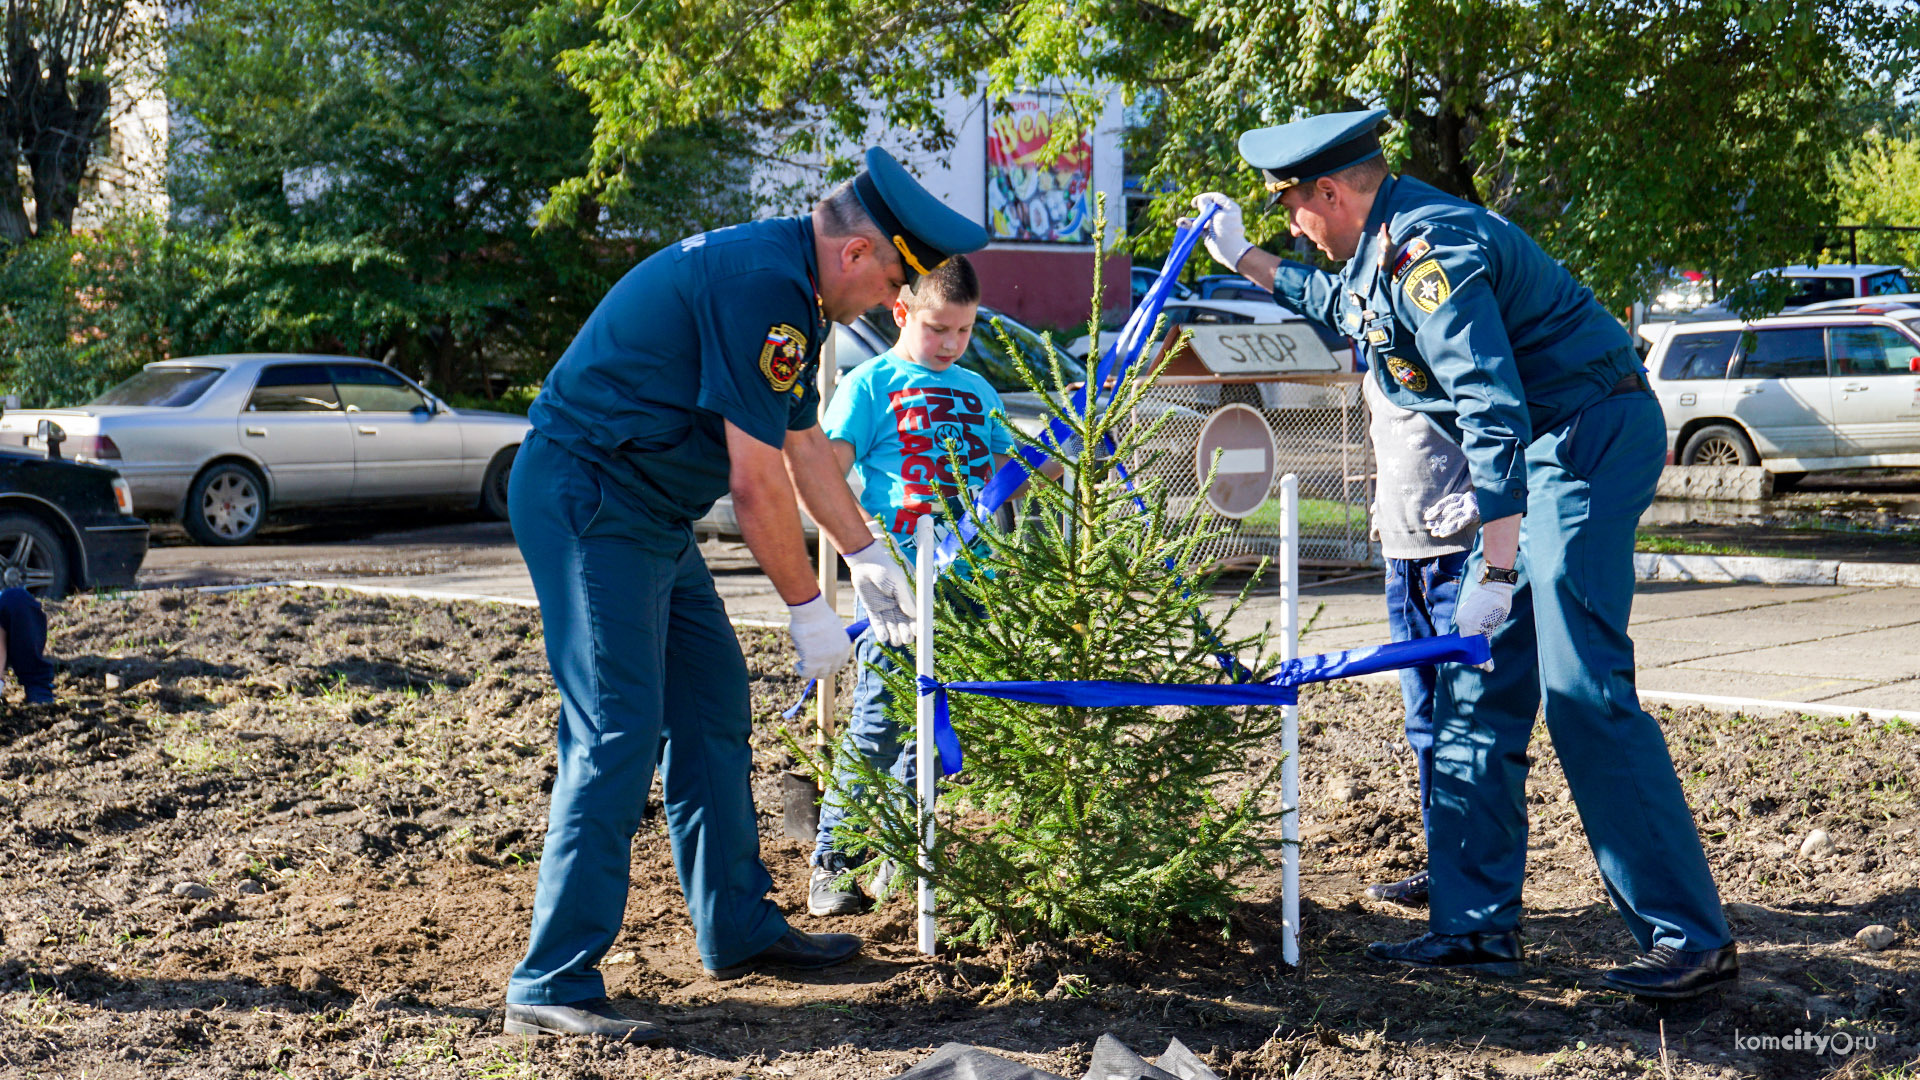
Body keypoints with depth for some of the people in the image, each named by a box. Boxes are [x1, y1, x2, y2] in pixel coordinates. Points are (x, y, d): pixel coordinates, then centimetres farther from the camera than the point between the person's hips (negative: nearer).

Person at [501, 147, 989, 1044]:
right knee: (617, 731, -14)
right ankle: (552, 985, -10)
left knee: (712, 707, 14)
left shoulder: (785, 283, 12)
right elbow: (758, 482, -21)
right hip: (588, 498, -11)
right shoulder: (763, 283, -21)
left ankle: (739, 929, 26)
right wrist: (809, 611, -12)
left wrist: (868, 557, 24)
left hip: (643, 510, 11)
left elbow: (803, 443, 22)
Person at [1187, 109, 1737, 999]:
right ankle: (1475, 925, 13)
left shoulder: (1428, 249, -19)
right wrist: (1244, 260, 41)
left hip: (1589, 439, -10)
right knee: (1477, 689, 8)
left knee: (1583, 689, -15)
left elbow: (1494, 410, -28)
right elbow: (1341, 304, 41)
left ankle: (1691, 938, -11)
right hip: (1541, 457, 10)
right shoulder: (1385, 247, 14)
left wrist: (1497, 566, -31)